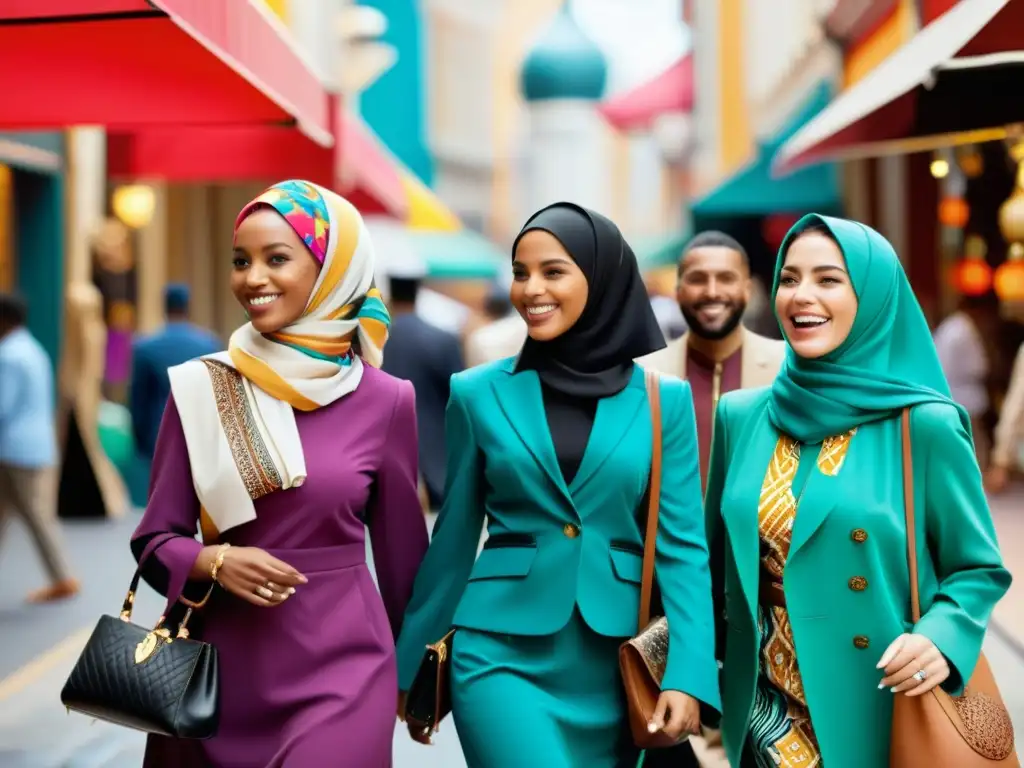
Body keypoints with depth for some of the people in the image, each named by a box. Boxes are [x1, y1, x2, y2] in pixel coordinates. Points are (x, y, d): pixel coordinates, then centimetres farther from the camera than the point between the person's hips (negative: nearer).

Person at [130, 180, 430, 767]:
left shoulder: (386, 401, -4)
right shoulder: (201, 388, -2)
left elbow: (401, 551, 7)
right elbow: (155, 540, 2)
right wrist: (213, 561, -18)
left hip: (340, 668, -1)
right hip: (219, 667, 2)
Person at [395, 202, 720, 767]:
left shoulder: (664, 401, 2)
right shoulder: (478, 394, 2)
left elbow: (682, 546, 0)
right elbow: (453, 540, 8)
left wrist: (687, 673, -11)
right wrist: (412, 667, 12)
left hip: (615, 665, 2)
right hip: (502, 655, -2)